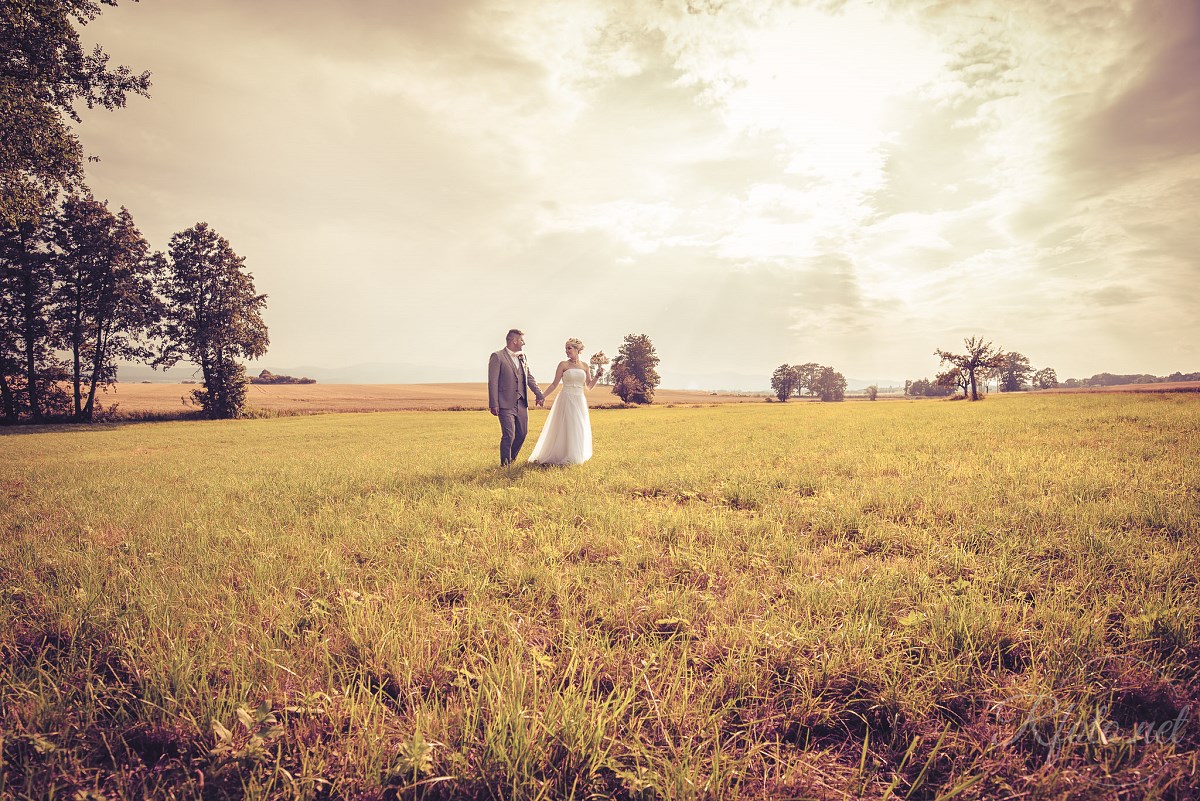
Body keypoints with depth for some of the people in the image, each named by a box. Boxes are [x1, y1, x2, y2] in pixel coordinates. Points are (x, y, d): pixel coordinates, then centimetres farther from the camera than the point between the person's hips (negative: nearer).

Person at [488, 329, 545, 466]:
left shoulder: (523, 357, 13)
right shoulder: (497, 357, -8)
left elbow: (529, 378, 19)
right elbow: (493, 382, -11)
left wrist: (539, 394, 10)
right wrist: (493, 404, -16)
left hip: (522, 403, 7)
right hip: (506, 404, -7)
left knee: (522, 433, 11)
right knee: (509, 435, -8)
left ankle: (511, 458, 31)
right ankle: (505, 464, 9)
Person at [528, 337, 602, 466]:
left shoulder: (584, 365, 8)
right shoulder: (563, 365, -2)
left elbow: (589, 387, 11)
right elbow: (555, 384, 0)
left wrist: (597, 375, -1)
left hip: (580, 401, 4)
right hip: (567, 400, -4)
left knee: (580, 429, 7)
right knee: (566, 428, -4)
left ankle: (576, 456, 21)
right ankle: (564, 457, 7)